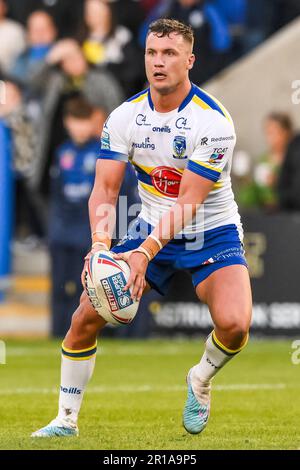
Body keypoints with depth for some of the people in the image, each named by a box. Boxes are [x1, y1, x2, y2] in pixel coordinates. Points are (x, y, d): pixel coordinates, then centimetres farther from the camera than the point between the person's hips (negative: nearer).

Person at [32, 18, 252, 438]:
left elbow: (189, 202, -26)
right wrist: (100, 244, -28)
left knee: (234, 324, -28)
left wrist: (146, 251, -37)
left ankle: (201, 379, 6)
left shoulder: (213, 121, -21)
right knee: (86, 316, -9)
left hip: (212, 234, -4)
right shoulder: (125, 116, -6)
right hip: (152, 230, 4)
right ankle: (66, 419, 8)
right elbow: (105, 188, -9)